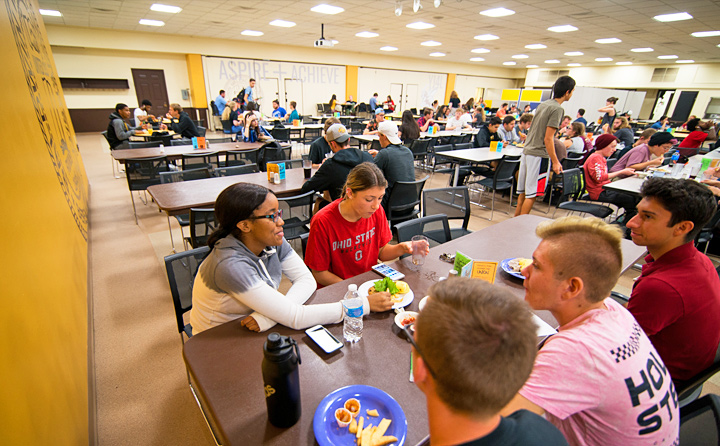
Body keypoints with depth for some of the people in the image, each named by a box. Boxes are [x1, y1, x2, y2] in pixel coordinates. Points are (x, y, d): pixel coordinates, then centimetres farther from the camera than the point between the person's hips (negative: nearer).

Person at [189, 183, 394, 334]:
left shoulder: (272, 242, -13)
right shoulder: (231, 265, -34)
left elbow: (307, 279, -11)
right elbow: (295, 318, -35)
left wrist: (268, 316, -29)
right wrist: (365, 304, -32)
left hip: (251, 330, 6)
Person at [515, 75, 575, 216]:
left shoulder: (543, 104, 13)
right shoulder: (557, 109, -13)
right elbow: (548, 139, -17)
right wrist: (555, 162, -12)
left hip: (527, 151, 9)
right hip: (539, 154, -9)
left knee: (523, 191, 15)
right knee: (531, 194, -3)